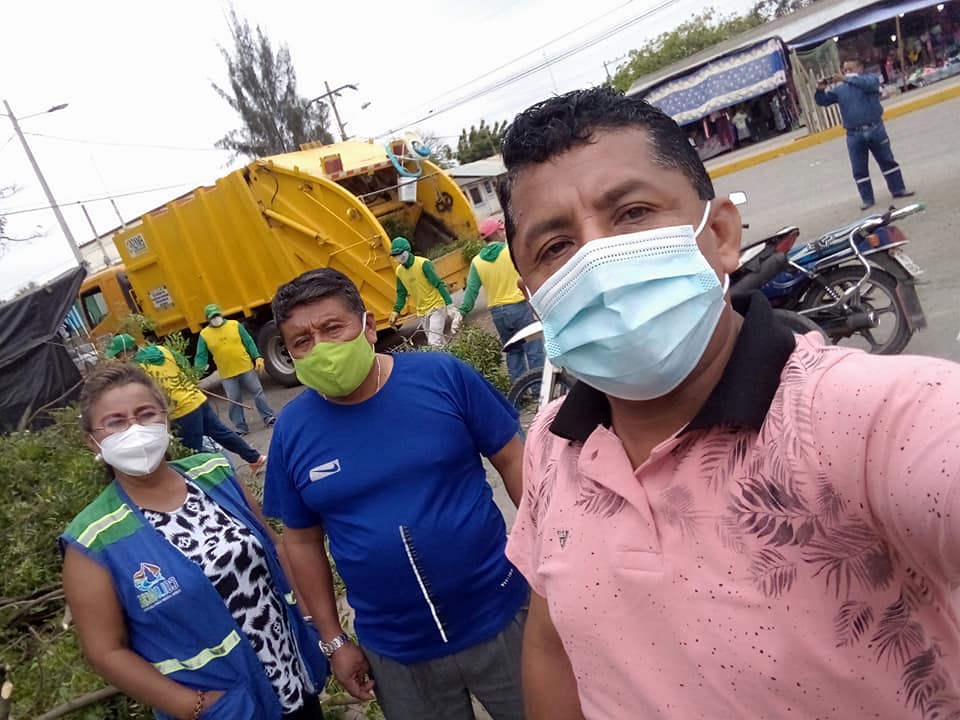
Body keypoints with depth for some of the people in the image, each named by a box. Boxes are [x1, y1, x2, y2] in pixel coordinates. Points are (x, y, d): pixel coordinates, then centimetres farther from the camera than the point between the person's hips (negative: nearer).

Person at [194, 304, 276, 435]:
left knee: (258, 393, 7)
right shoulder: (204, 334, -1)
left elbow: (249, 343, 2)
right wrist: (197, 371, -16)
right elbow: (201, 356, -1)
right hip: (227, 375, 0)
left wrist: (257, 358, -7)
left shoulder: (235, 325, 0)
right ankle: (241, 428, 16)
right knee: (234, 401, 5)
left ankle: (270, 418, 18)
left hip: (246, 368, 0)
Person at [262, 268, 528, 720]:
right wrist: (333, 640, 6)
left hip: (498, 616, -1)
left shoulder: (443, 376, -13)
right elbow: (302, 539, 3)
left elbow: (512, 461, -5)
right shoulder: (292, 431, -7)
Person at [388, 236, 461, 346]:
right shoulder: (399, 271, 3)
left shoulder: (423, 264, -16)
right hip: (422, 312, 7)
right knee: (431, 343, 9)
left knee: (434, 343, -16)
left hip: (436, 307, -6)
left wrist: (449, 304, -24)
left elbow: (439, 284, -18)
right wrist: (396, 311, 1)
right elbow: (401, 293, 14)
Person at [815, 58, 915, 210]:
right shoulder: (839, 89, 10)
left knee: (887, 161, 9)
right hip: (854, 135, 2)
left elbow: (867, 83, -20)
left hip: (875, 129, -2)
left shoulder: (871, 78, 2)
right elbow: (823, 101, 5)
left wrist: (846, 79, -27)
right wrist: (820, 90, -15)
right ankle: (867, 199, 11)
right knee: (859, 169, 2)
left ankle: (898, 189, 21)